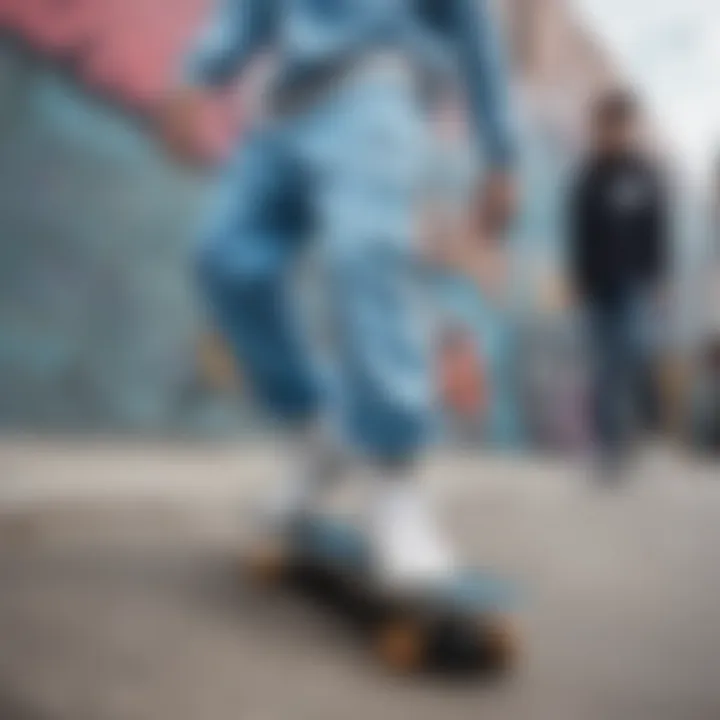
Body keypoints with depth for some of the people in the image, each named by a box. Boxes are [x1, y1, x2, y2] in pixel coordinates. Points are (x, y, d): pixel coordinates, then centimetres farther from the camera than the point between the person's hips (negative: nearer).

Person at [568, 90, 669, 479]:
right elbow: (579, 234, 5)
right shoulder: (588, 177, 3)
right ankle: (610, 447, 10)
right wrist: (579, 279, 0)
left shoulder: (647, 175, 0)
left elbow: (659, 232, 1)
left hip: (636, 282, -1)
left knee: (634, 348, -16)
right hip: (598, 285, 1)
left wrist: (658, 278, -5)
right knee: (605, 364, 2)